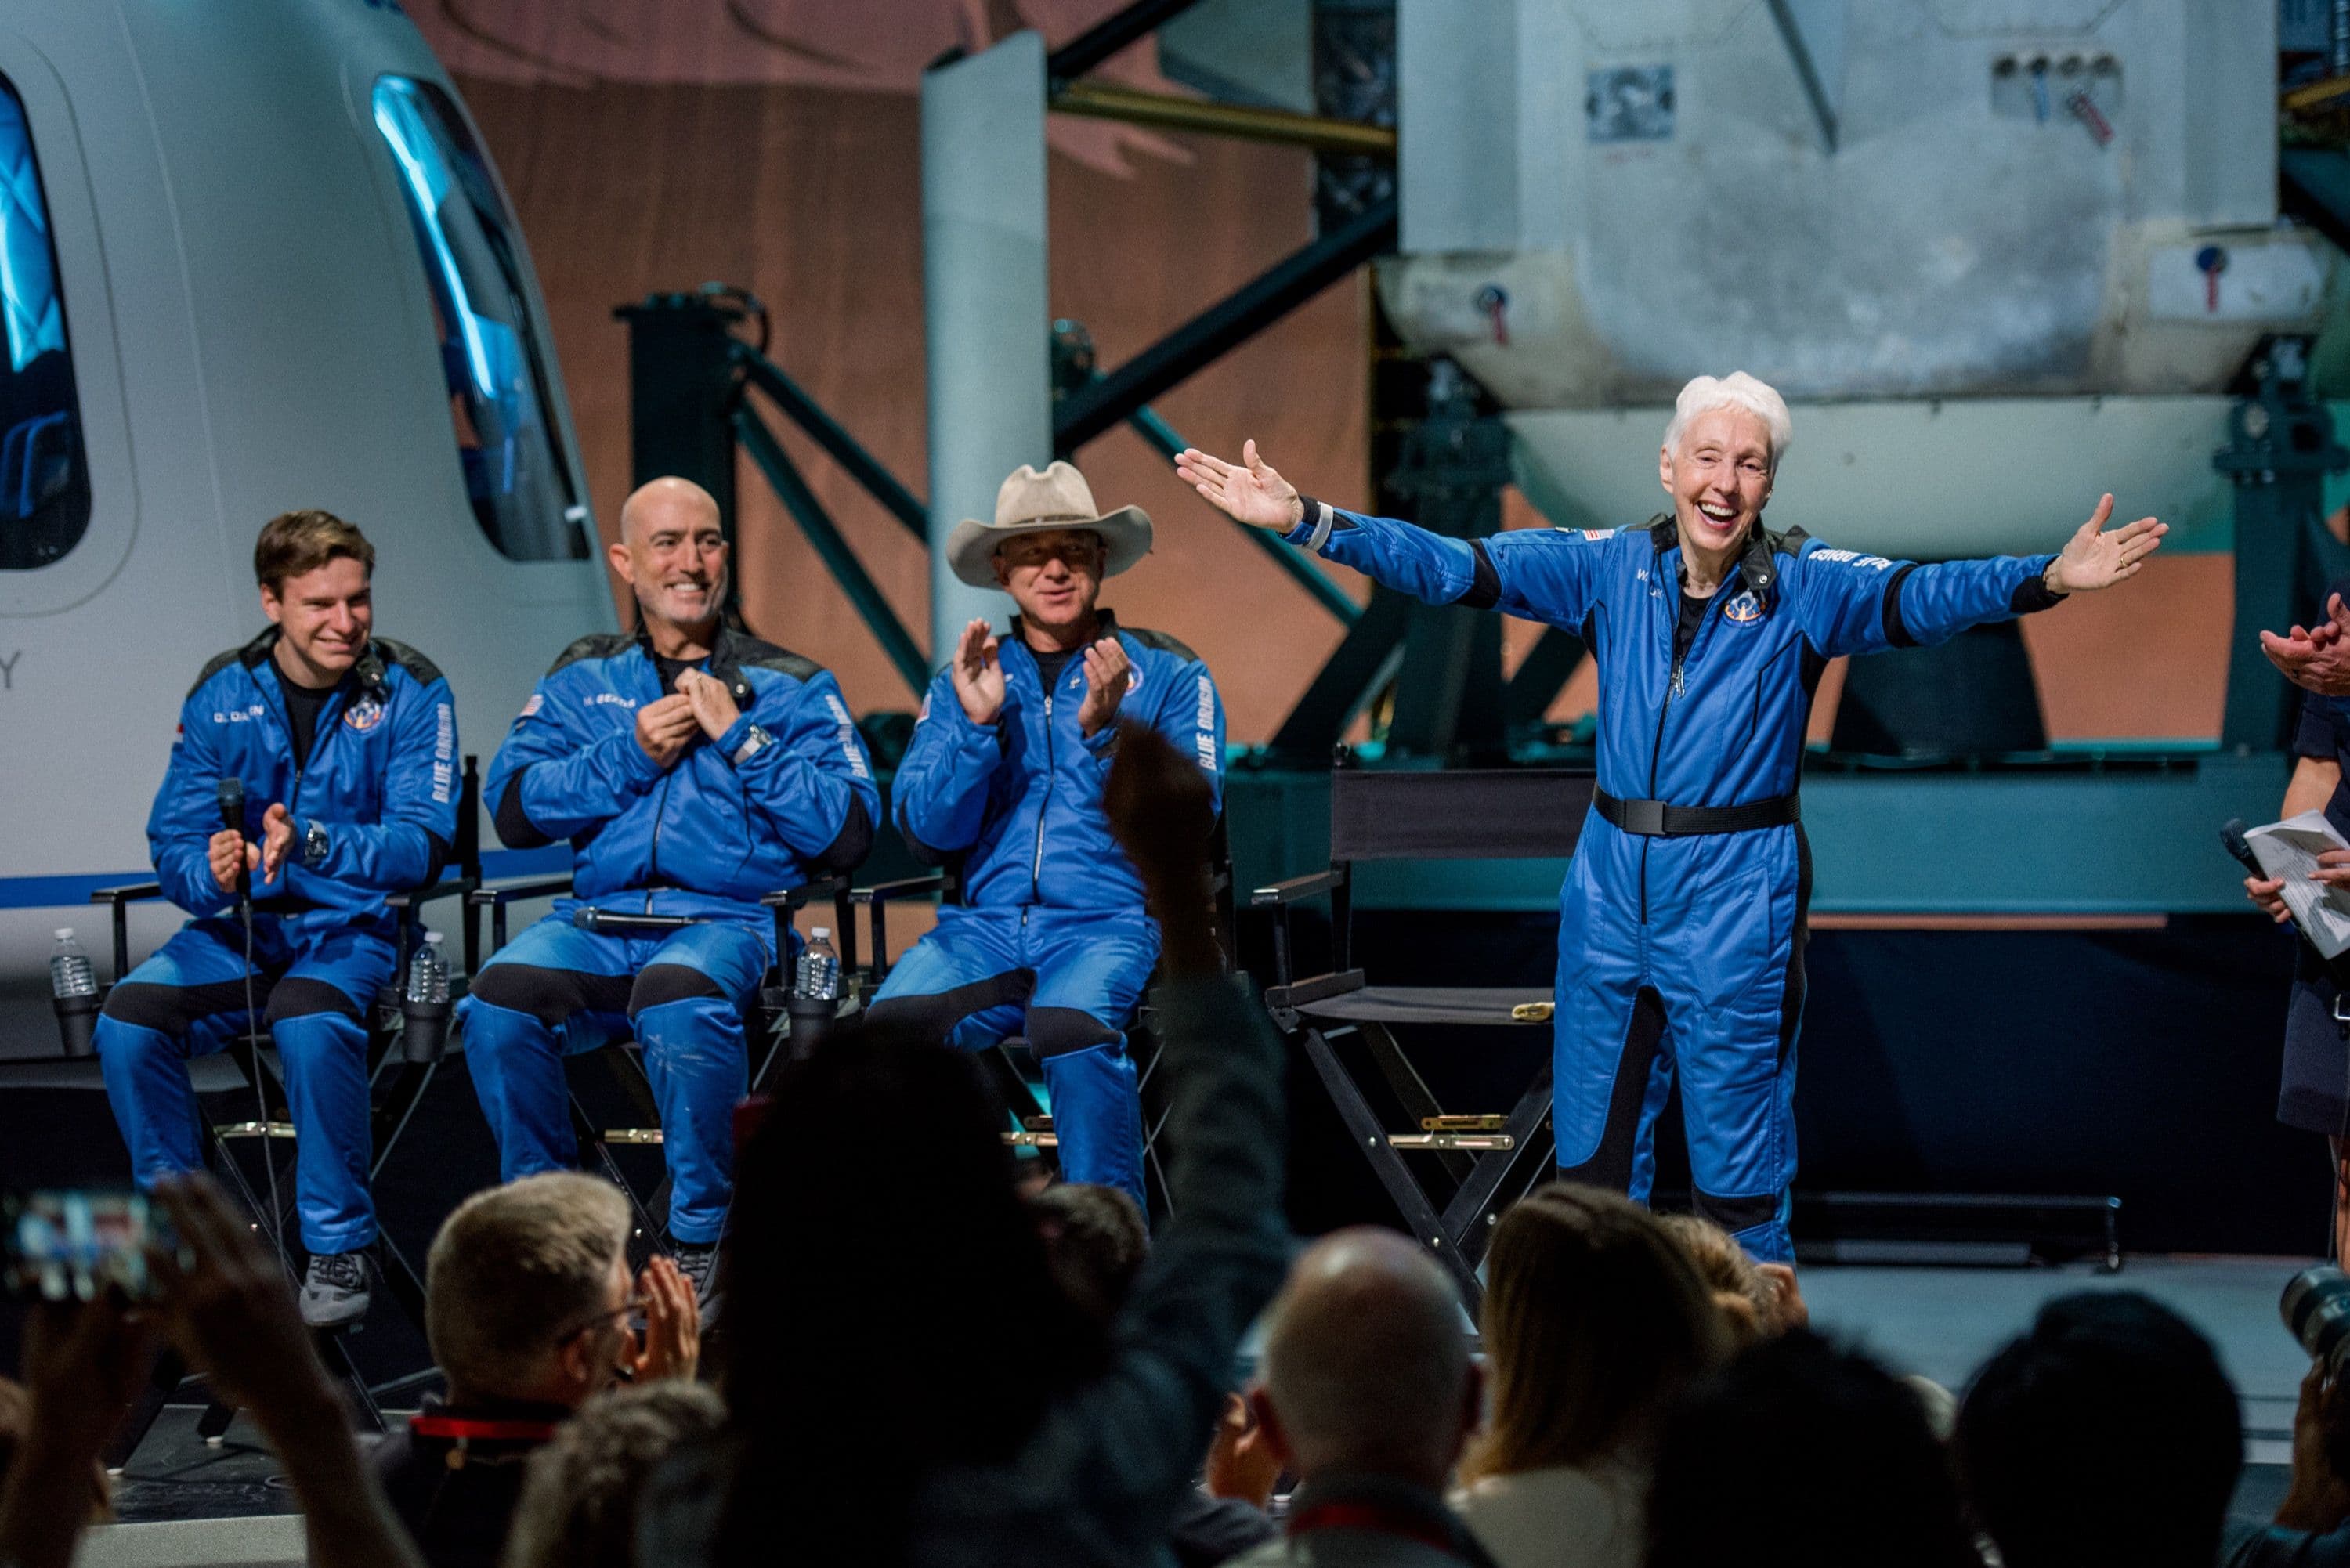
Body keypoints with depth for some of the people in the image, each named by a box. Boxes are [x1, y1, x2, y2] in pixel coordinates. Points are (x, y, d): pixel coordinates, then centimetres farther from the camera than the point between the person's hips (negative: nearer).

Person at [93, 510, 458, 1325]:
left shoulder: (409, 691, -5)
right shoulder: (222, 694, 3)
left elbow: (422, 844, -14)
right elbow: (174, 841, 1)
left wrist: (313, 844, -32)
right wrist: (213, 875, -23)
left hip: (355, 927, -4)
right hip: (243, 925, 4)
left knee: (310, 1023, -37)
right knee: (128, 1020, -23)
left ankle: (340, 1250, -19)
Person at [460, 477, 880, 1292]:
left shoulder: (791, 686, 11)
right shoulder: (581, 678, 19)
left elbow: (848, 833, -2)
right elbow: (513, 809, 6)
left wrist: (739, 736, -5)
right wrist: (631, 753, -3)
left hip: (732, 919, -3)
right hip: (598, 919, 3)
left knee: (677, 998, -38)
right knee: (499, 997, -29)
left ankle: (701, 1240, -20)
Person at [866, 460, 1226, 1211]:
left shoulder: (1168, 674, 9)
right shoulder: (966, 680, 17)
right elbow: (927, 832, 6)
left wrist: (1105, 732, -15)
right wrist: (977, 724, -8)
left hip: (1114, 921, -3)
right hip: (987, 923, 3)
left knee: (1070, 1027, -37)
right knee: (894, 1023, -29)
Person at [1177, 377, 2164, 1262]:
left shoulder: (1803, 586, -6)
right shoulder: (1610, 568, 2)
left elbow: (1919, 597, -22)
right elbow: (1455, 569, -2)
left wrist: (2047, 579, -41)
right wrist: (1303, 520, -12)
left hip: (1738, 894, -4)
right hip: (1612, 881, 4)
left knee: (1737, 1168, 0)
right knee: (1592, 1154, 11)